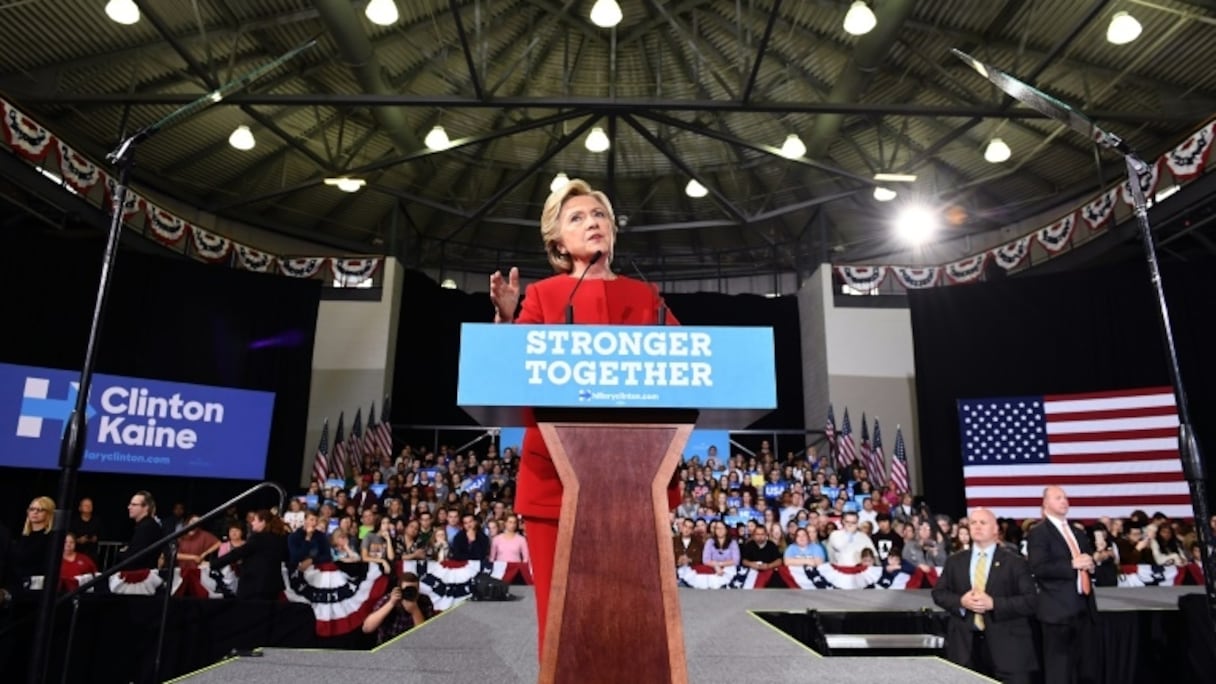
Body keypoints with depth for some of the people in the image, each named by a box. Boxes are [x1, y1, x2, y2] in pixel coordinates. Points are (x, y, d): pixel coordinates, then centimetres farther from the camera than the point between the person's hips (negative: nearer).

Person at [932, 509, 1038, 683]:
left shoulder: (1014, 561, 1)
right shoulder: (955, 561, 10)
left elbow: (1030, 600, -6)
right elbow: (938, 593, 10)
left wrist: (993, 604, -17)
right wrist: (961, 601, -11)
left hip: (1007, 643, -2)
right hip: (965, 643, 3)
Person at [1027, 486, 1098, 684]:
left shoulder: (1078, 532, 17)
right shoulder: (1038, 533, -8)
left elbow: (1087, 558, 25)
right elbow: (1039, 568, -19)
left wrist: (1088, 564, 2)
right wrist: (1072, 564, -21)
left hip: (1084, 605, 8)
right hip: (1058, 608, -8)